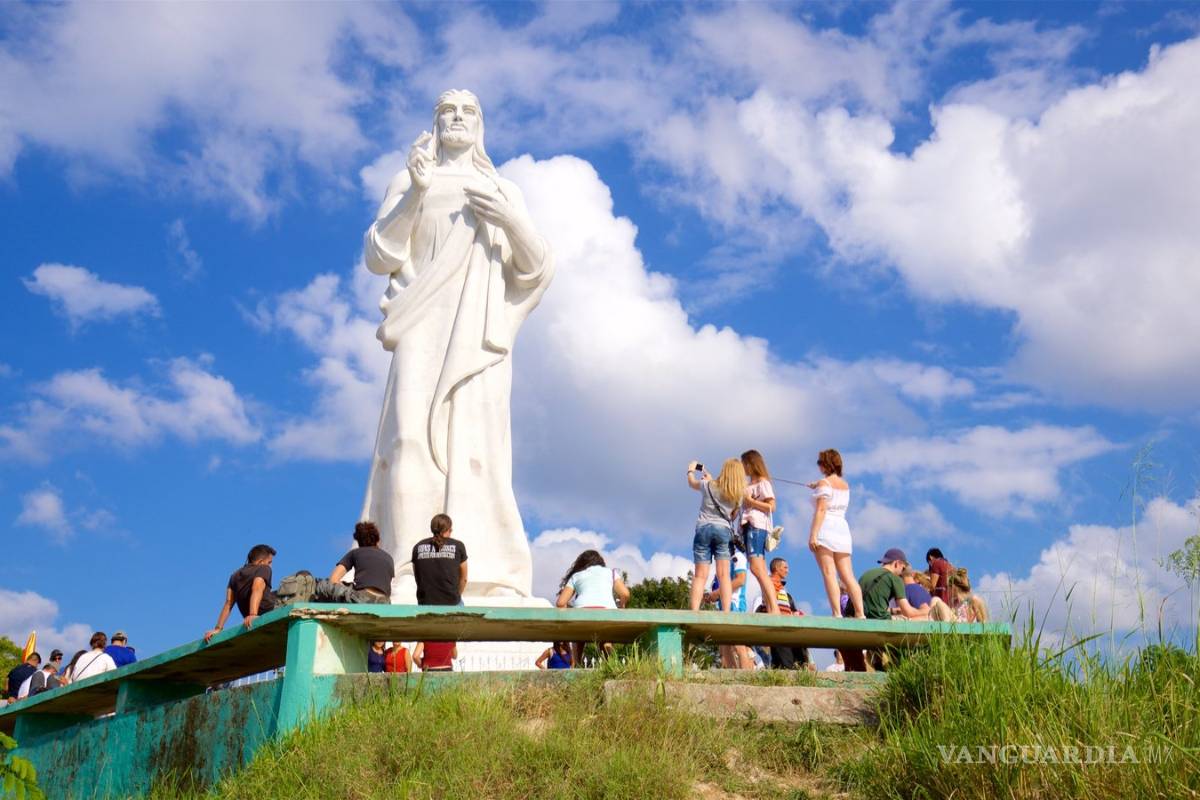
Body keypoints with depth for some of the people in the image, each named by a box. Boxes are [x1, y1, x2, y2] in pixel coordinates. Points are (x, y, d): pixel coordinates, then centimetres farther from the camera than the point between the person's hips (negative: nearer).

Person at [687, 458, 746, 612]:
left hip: (704, 529, 0)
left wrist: (691, 470, 45)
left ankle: (694, 613, -13)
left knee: (700, 576, -3)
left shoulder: (709, 486, 0)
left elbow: (692, 483, 20)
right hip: (724, 530, 0)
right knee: (723, 575, -4)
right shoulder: (739, 493, 3)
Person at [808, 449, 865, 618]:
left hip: (825, 528, -7)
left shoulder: (824, 483, -4)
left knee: (829, 574, -10)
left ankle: (837, 614, -18)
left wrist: (813, 534, -18)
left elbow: (821, 510, -14)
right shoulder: (845, 485, 17)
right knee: (848, 576, 5)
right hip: (843, 529, 7)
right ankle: (860, 614, -1)